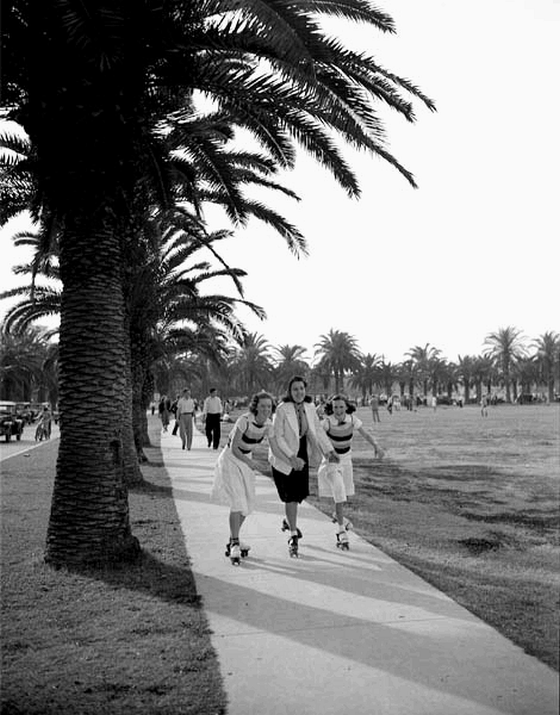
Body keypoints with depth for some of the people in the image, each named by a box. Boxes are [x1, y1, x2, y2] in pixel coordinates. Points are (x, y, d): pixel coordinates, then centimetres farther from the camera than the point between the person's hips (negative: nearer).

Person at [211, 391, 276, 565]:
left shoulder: (268, 424, -9)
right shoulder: (244, 420, -27)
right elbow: (233, 448, -25)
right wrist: (249, 461, -36)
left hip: (246, 461, 7)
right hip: (230, 460, -7)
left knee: (246, 504, 12)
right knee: (237, 502, -17)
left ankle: (233, 541, 28)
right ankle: (234, 545, -9)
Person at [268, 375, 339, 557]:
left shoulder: (310, 408, -2)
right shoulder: (282, 409, -19)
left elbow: (318, 430, 5)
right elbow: (277, 437, -20)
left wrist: (330, 450, -4)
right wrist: (292, 457, -25)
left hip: (302, 456, 6)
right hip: (284, 457, -5)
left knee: (300, 494, 13)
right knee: (291, 496, -5)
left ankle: (288, 521, 42)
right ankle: (293, 536, 9)